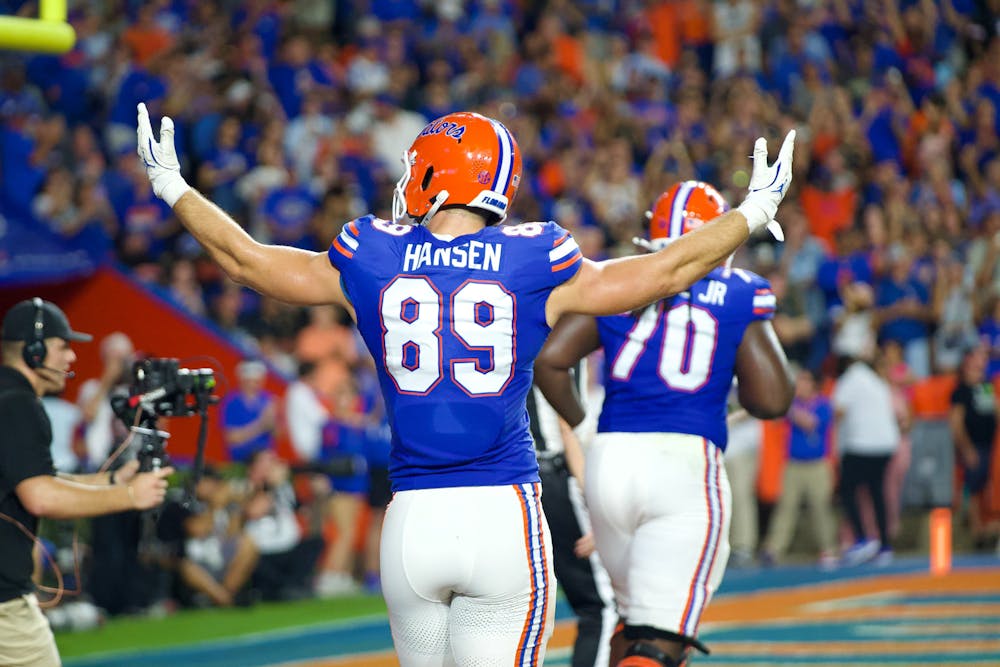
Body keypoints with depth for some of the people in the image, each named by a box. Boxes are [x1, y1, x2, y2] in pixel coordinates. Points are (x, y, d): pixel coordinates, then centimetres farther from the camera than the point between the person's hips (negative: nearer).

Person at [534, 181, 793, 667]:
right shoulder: (739, 294, 6)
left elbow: (548, 359, 2)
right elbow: (772, 400, 1)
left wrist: (580, 425, 17)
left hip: (610, 457, 4)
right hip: (685, 461, -4)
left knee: (637, 616, 23)